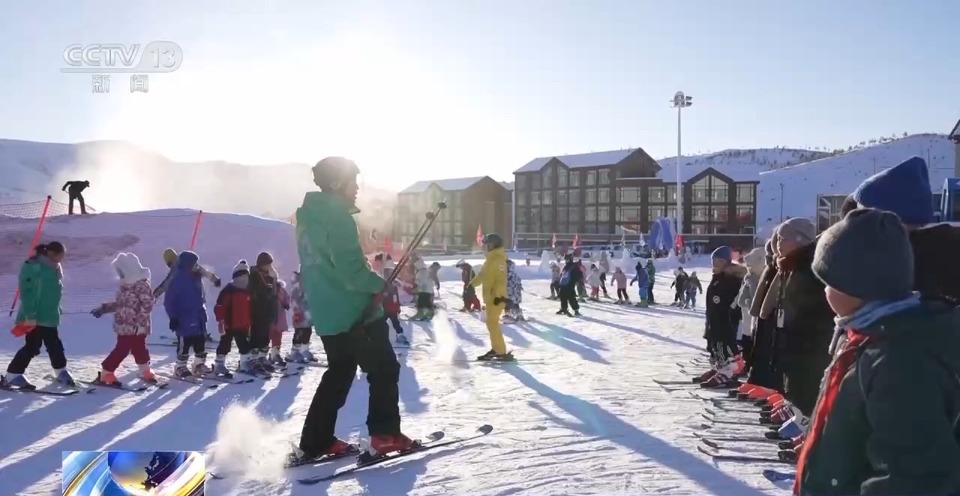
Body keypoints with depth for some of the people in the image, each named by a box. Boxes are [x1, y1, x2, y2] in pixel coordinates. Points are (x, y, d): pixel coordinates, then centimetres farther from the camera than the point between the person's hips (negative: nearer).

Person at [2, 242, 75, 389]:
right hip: (34, 317, -8)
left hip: (49, 316, 8)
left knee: (55, 345, 14)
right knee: (32, 346, -5)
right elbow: (27, 292, -20)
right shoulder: (33, 267, -16)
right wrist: (30, 315, -22)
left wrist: (56, 311, 18)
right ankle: (12, 375, 6)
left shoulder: (55, 268, 10)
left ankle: (61, 372, 25)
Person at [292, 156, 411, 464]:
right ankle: (385, 435, 6)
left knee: (338, 374, 18)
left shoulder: (308, 216, 13)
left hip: (326, 314, 9)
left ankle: (313, 444, 18)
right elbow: (349, 268, -24)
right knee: (384, 370, 5)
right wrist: (378, 284, -8)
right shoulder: (336, 216, -16)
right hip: (354, 312, -9)